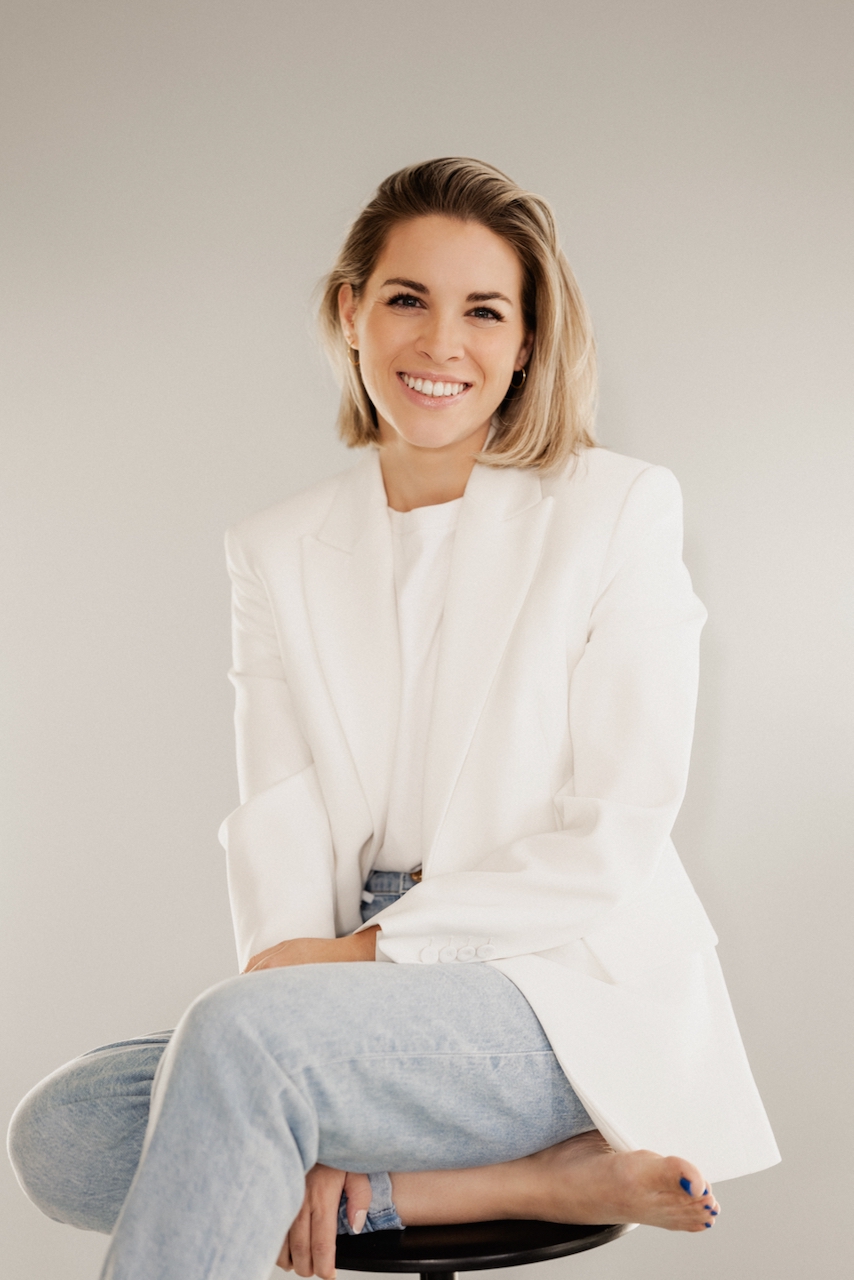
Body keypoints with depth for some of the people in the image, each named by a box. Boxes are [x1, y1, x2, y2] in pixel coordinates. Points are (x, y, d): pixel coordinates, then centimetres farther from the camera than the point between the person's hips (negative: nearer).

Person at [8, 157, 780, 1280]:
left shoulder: (619, 509, -2)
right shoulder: (280, 553, 10)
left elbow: (615, 841, -6)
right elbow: (278, 831, -1)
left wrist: (374, 948, -16)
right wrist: (295, 1130, -15)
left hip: (579, 992, -5)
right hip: (366, 1015, 6)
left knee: (238, 1032, -32)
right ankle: (527, 1184, -18)